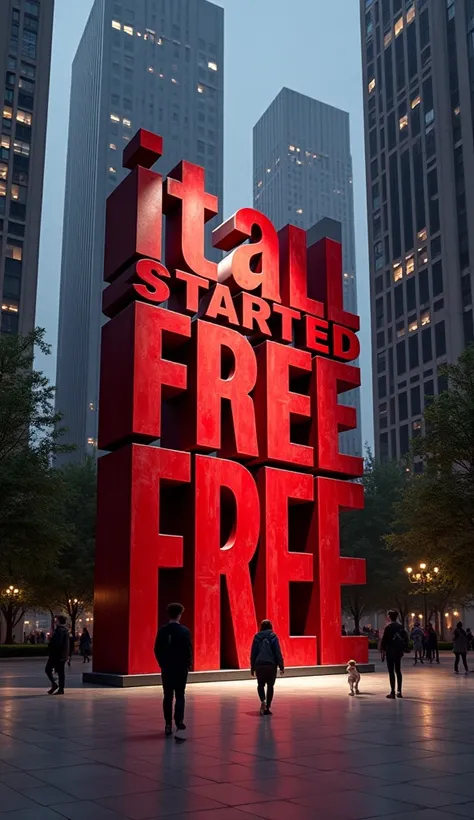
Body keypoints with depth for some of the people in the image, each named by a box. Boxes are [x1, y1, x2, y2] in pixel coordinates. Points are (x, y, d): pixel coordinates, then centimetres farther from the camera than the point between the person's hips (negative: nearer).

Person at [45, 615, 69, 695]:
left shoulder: (59, 631, -17)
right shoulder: (66, 630, 14)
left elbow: (56, 644, -24)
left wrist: (51, 653, -17)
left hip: (56, 655, -9)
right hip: (63, 655, 9)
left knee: (48, 669, 0)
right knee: (61, 672, 10)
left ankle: (54, 684, -9)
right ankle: (61, 689, 9)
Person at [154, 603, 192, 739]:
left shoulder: (162, 631, -2)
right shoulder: (184, 631, -11)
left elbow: (157, 650, 2)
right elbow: (188, 650, -10)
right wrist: (188, 664, 6)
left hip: (166, 668, 3)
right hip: (181, 668, -3)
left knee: (168, 697, 9)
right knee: (179, 696, 3)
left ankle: (168, 725, 10)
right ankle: (179, 722, -10)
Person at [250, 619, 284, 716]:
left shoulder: (257, 637, 4)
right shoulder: (273, 636, -1)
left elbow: (253, 653, 6)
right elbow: (278, 652, -4)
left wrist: (252, 668, 13)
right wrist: (281, 666, 0)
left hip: (259, 665, 1)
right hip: (271, 665, -1)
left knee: (260, 685, 16)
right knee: (270, 686, 11)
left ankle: (263, 701, -10)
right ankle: (267, 708, 8)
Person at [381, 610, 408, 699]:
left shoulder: (388, 627, -11)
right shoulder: (401, 627, 7)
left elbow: (384, 639, -14)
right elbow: (405, 638, 9)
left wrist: (383, 649, -2)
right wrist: (404, 649, 15)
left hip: (390, 652, -6)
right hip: (399, 651, 6)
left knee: (391, 672, -4)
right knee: (398, 671, 13)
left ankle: (392, 692, -5)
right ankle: (399, 691, 15)